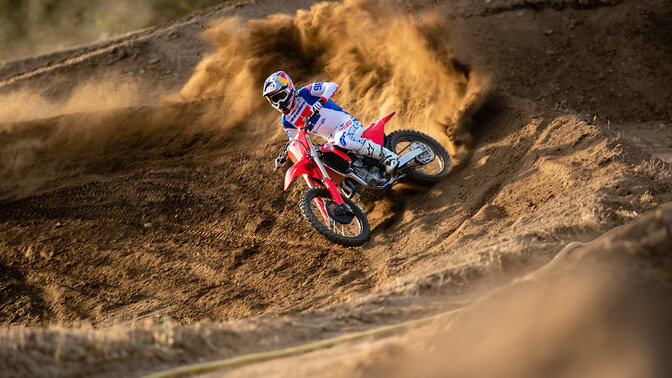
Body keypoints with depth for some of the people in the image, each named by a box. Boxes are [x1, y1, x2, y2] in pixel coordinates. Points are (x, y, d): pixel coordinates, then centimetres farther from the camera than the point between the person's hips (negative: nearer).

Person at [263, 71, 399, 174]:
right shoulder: (287, 121, 8)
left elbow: (333, 86, -19)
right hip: (333, 139, 8)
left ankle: (387, 155, -31)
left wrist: (321, 100, -37)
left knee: (343, 141, -40)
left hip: (346, 123, -8)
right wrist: (284, 157, 1)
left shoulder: (304, 94, -9)